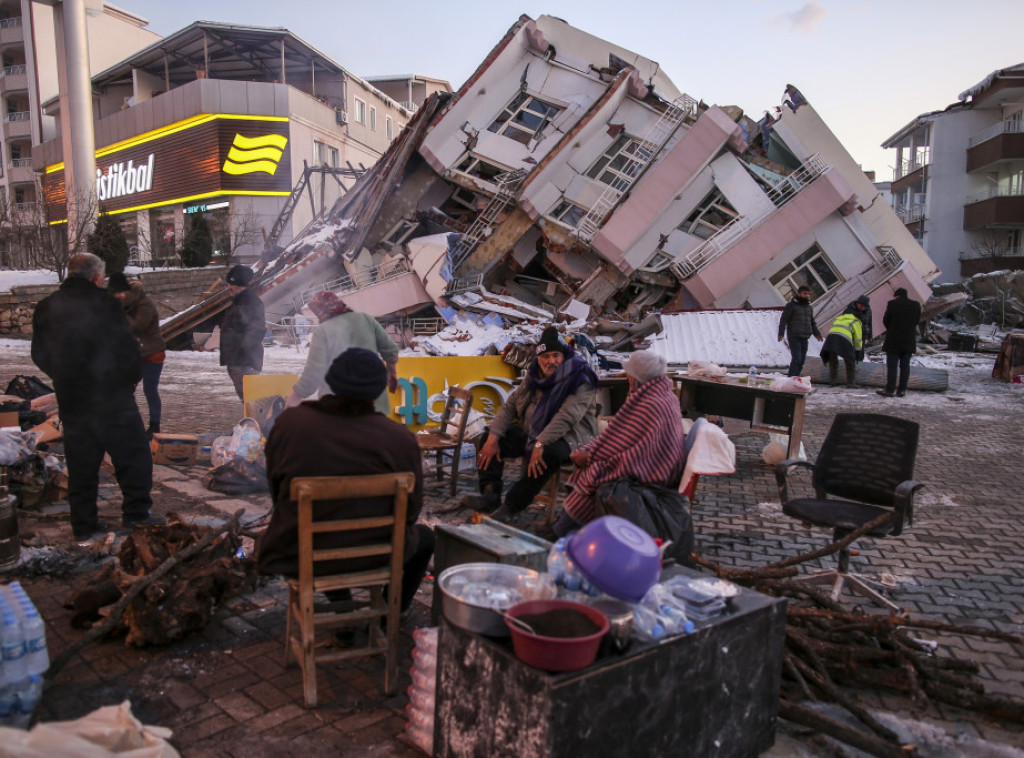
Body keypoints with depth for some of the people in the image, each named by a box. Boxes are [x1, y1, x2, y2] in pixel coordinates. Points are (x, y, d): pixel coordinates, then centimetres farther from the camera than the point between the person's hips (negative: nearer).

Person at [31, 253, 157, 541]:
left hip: (71, 401, 6)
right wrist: (132, 378, 6)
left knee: (81, 464, 13)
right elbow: (127, 349, -11)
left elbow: (40, 355, 13)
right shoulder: (105, 303, -11)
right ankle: (136, 513, 2)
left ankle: (84, 524, 18)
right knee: (133, 456, 5)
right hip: (113, 398, -5)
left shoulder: (45, 308, 7)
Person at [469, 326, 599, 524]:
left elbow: (567, 417, -29)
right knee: (488, 436, 0)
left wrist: (540, 444, -38)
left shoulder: (580, 380, -17)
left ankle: (511, 508, -31)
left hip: (568, 438, -7)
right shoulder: (534, 376, 7)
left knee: (548, 454, -40)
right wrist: (493, 438, -8)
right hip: (531, 432, 8)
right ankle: (490, 496, -10)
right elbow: (509, 406, 5)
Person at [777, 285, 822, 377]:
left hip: (805, 338, 7)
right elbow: (783, 320, -7)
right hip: (794, 337, -7)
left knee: (802, 359, 6)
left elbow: (812, 322, 27)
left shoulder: (809, 307, 19)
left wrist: (816, 333, 15)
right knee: (796, 358, -15)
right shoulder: (791, 305, -3)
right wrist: (781, 333, -16)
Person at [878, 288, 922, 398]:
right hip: (909, 341, 4)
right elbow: (917, 321, 8)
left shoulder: (892, 304, -8)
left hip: (894, 340, -4)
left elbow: (885, 320, -3)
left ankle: (890, 390, -2)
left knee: (891, 366, -1)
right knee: (905, 365, 8)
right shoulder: (916, 305, 3)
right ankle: (902, 390, 9)